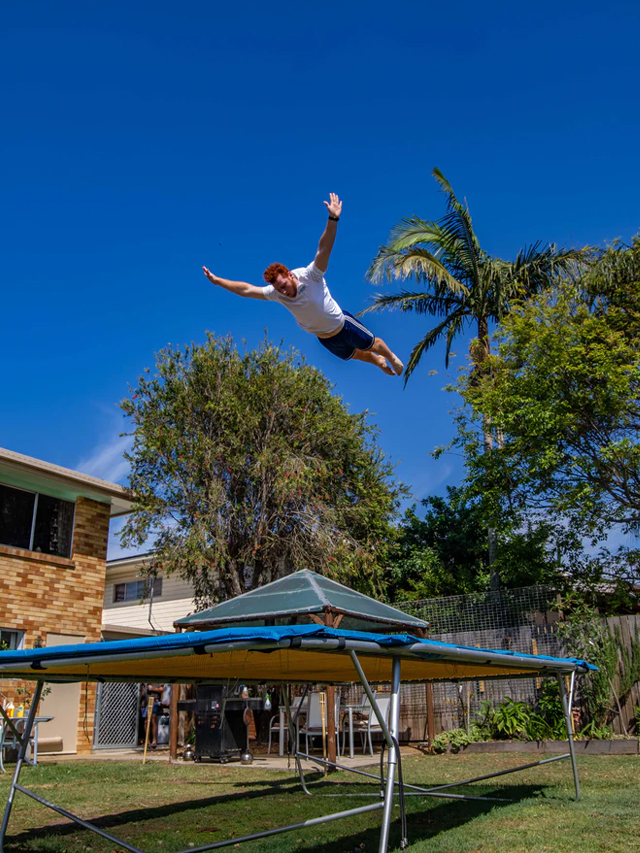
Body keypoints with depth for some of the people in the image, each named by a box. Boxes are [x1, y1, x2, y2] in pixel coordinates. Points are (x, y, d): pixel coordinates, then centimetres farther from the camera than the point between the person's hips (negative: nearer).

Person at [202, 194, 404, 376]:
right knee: (353, 355, 28)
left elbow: (324, 249, -46)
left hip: (344, 325, -5)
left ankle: (391, 357, 50)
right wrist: (217, 280, -20)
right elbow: (246, 289, -16)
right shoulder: (276, 293, -19)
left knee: (372, 344, 17)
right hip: (324, 338, 5)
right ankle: (378, 362, 59)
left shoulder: (309, 276, -33)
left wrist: (333, 220, -58)